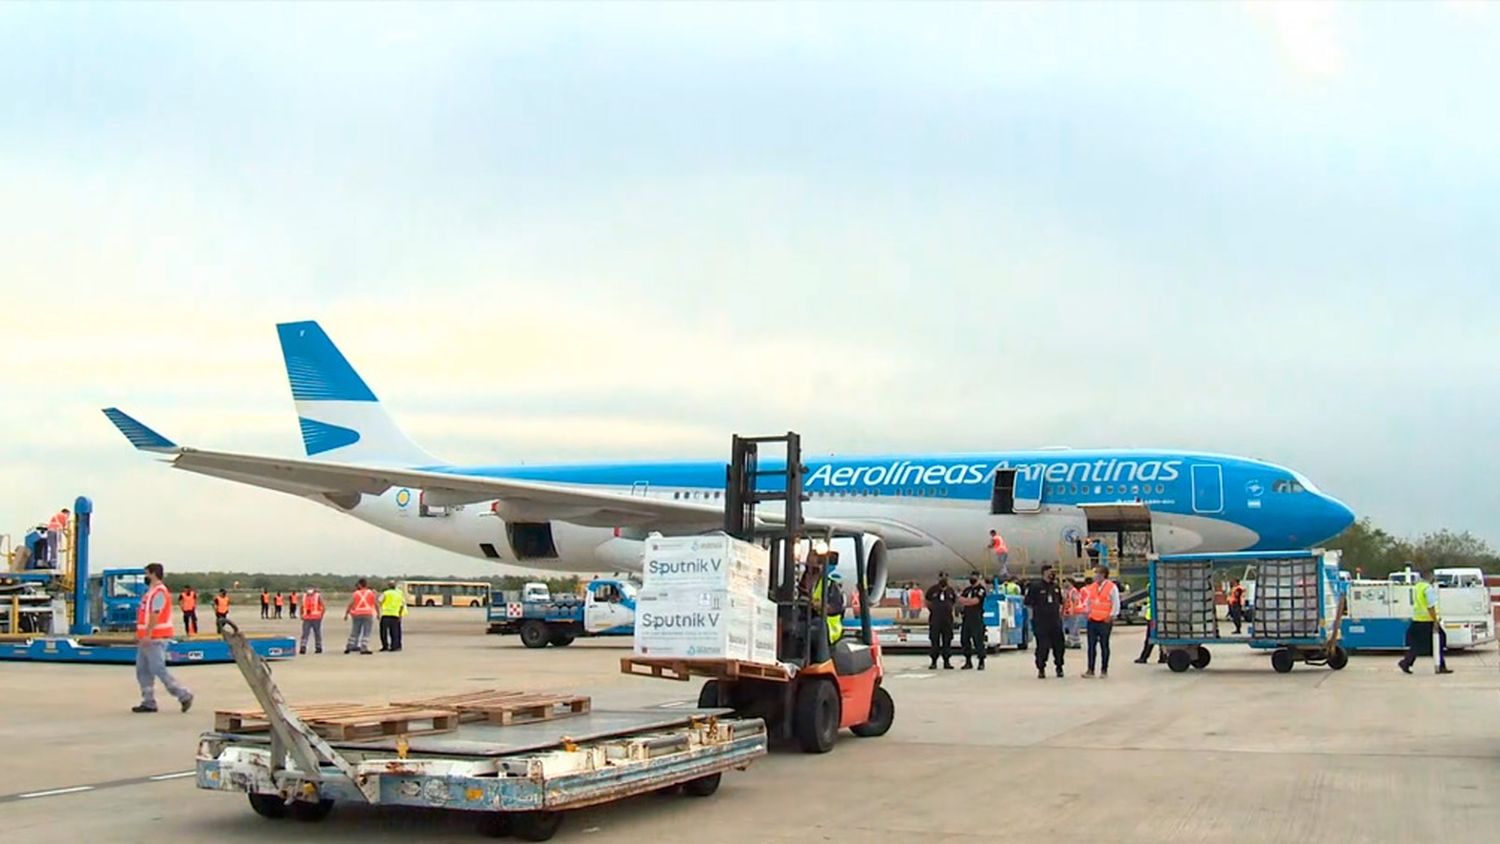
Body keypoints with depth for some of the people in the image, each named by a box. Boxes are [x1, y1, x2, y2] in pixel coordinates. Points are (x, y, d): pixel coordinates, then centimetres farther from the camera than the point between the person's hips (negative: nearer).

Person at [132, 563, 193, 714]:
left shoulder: (159, 592, -14)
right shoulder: (152, 592, 18)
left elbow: (155, 615, -22)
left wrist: (147, 635, -26)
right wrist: (140, 635, 21)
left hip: (154, 639, -10)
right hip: (147, 639, 10)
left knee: (158, 669, -10)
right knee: (142, 670, 9)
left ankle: (184, 695, -5)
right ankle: (148, 702, 12)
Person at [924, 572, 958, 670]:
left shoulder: (950, 590, 8)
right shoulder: (932, 589, 0)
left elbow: (954, 602, 19)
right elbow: (926, 601, 10)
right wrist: (933, 610, 7)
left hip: (947, 619, 2)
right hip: (935, 619, -2)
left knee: (947, 640, 5)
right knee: (934, 640, 0)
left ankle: (947, 661, 11)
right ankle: (934, 661, 6)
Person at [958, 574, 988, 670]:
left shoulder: (981, 589, -2)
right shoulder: (966, 589, 19)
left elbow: (975, 601, -14)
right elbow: (960, 600, 9)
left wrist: (965, 601, -2)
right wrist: (970, 601, -6)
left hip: (977, 618, -7)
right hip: (966, 618, 7)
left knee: (978, 640, -7)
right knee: (964, 639, 6)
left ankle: (981, 662, -2)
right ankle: (968, 661, 15)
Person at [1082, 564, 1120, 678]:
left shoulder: (1112, 587, -7)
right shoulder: (1092, 587, 10)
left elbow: (1116, 605, -5)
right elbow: (1087, 601, 19)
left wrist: (1111, 618, -8)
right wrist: (1087, 613, 10)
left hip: (1105, 622, -5)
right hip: (1092, 621, 5)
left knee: (1104, 646, 3)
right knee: (1091, 646, 4)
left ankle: (1104, 670, 11)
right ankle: (1090, 670, 8)